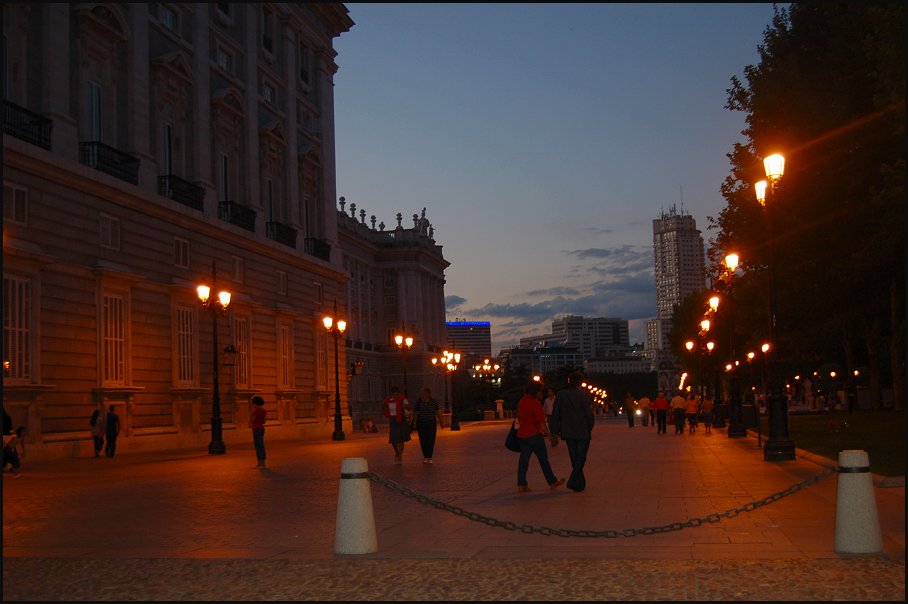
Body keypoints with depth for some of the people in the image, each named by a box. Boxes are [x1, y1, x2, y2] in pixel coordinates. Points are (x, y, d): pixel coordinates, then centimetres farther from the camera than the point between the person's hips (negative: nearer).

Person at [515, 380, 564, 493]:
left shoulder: (521, 401, 9)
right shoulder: (535, 403, -16)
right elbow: (541, 421, -17)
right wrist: (547, 432, -6)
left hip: (522, 434, 7)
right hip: (534, 435, -7)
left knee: (523, 459, 5)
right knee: (543, 459, 5)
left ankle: (521, 484, 1)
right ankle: (552, 482, 15)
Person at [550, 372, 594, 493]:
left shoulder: (561, 395, -2)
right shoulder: (584, 395, -12)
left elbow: (555, 414, 0)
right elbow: (589, 413, -12)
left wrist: (557, 430, 8)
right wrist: (590, 427, 4)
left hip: (568, 432, 4)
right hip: (583, 432, -4)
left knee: (574, 458, 14)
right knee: (581, 457, 5)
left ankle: (580, 484, 19)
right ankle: (572, 482, -10)